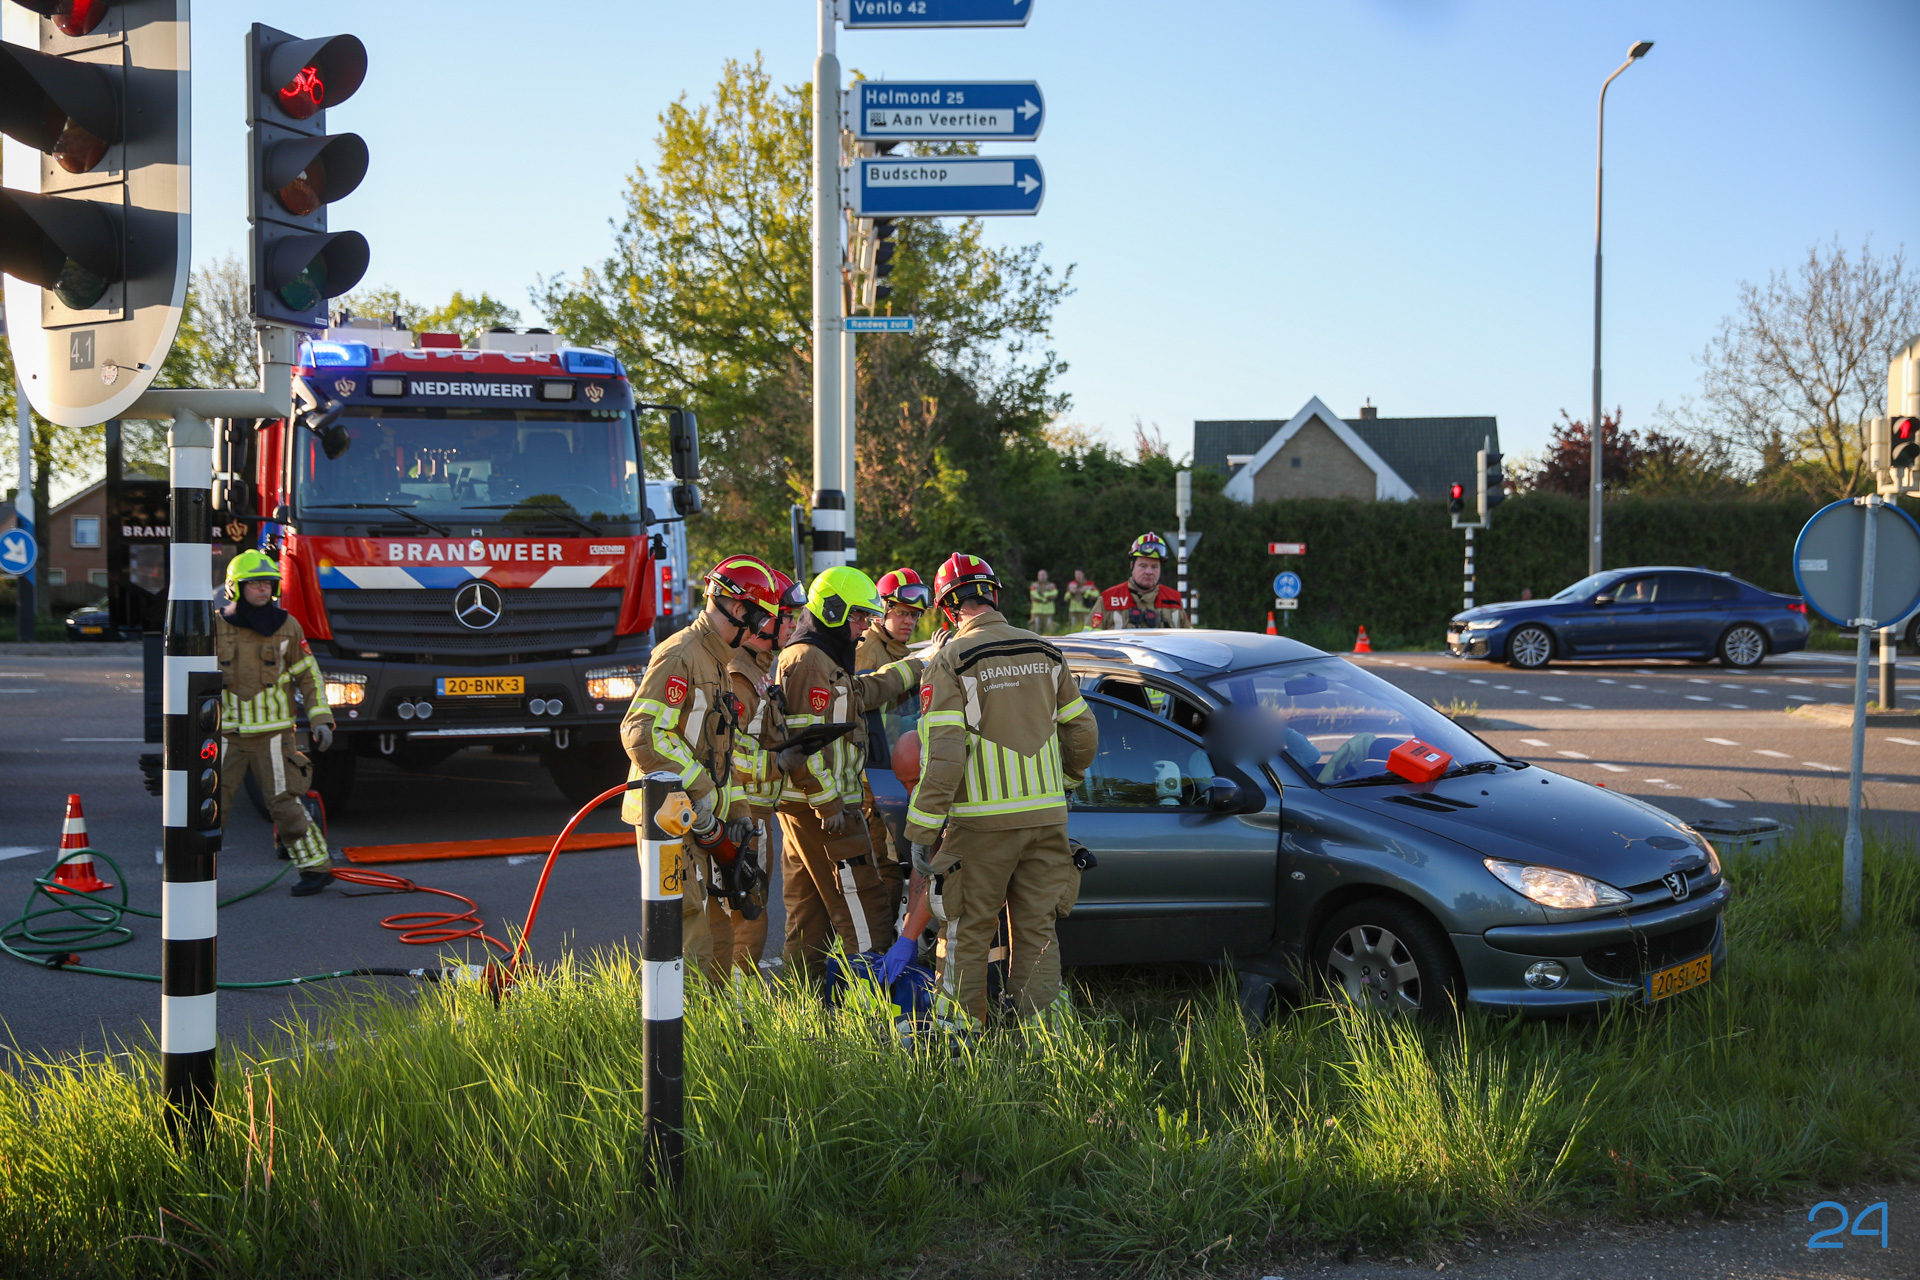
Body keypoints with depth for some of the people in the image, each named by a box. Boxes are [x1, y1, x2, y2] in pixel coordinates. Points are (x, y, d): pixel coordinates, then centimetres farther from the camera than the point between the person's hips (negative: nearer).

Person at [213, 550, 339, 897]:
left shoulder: (287, 627, 0)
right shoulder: (217, 627, 1)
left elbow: (309, 676, 5)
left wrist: (321, 720, -4)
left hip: (272, 733, -2)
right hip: (228, 734, 2)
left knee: (284, 803, -4)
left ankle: (316, 868, 4)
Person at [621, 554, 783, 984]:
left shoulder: (721, 662, 20)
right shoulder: (680, 655, -14)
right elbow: (641, 733, -23)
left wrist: (736, 812, 17)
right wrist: (701, 792, -21)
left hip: (703, 820, 10)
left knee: (718, 931, 14)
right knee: (689, 938, -11)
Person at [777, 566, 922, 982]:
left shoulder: (826, 663, 19)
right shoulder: (810, 662, -15)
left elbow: (871, 690, 32)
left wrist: (922, 664, 35)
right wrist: (829, 804, -23)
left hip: (803, 806, 11)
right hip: (823, 807, -11)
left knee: (808, 916, 14)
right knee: (865, 913, -10)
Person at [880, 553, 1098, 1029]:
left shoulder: (950, 661, -8)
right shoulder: (1045, 653, 9)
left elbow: (942, 755, -16)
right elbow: (1082, 731, 14)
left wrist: (923, 832, -14)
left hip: (982, 822, -5)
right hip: (1047, 815, 5)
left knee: (967, 934, 7)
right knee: (1037, 931, 12)